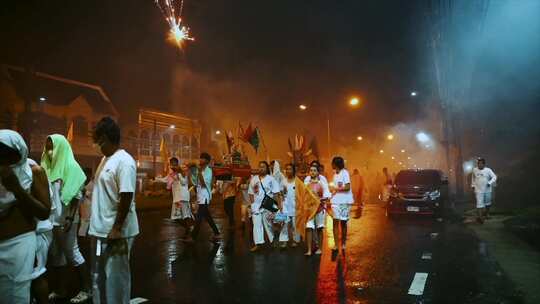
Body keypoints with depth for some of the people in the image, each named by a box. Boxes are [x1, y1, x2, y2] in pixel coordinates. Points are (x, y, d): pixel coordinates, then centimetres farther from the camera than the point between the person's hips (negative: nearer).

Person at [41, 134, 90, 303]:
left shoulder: (70, 166, -10)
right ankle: (62, 290, 27)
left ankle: (86, 289, 11)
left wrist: (70, 217, -20)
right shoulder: (48, 167, 10)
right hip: (51, 219, 7)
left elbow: (77, 194, -15)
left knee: (71, 253, -1)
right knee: (55, 254, 13)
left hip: (65, 219, -7)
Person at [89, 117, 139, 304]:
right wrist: (95, 225, 18)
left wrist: (116, 229, -22)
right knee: (98, 275, 21)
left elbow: (126, 197, -23)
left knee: (115, 277, 4)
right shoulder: (106, 159, 11)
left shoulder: (124, 161, -18)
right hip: (100, 229, 9)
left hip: (115, 232, -9)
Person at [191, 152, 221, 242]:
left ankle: (193, 237, 2)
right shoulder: (200, 170, 13)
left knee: (199, 217, -4)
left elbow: (205, 182, -24)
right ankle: (216, 234, 21)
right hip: (200, 196, 9)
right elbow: (195, 183, 15)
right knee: (207, 216, 13)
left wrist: (200, 172, -23)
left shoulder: (208, 171, -12)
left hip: (205, 196, -9)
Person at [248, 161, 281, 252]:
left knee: (267, 223, 5)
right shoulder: (254, 179, 10)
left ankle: (273, 240, 24)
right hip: (256, 205, 3)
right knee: (256, 224, -2)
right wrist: (252, 203, 0)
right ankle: (257, 243, 0)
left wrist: (279, 204, -10)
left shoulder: (271, 179, 0)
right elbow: (251, 192, 11)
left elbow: (276, 193, -4)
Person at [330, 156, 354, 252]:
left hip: (345, 201, -6)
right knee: (336, 222, 0)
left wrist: (337, 189, -7)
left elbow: (347, 187, -15)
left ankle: (343, 243, 13)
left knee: (343, 222, 3)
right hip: (336, 201, 6)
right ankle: (336, 244, 2)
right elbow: (336, 188, 13)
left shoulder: (344, 172, -7)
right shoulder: (335, 175, 16)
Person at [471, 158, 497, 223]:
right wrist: (472, 185, 15)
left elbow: (494, 177, -9)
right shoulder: (474, 170, 0)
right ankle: (479, 217, -8)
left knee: (487, 203, 17)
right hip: (478, 190, -1)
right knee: (479, 203, -9)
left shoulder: (488, 170, -6)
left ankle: (486, 213, 41)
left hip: (487, 190, 1)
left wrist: (490, 183, -24)